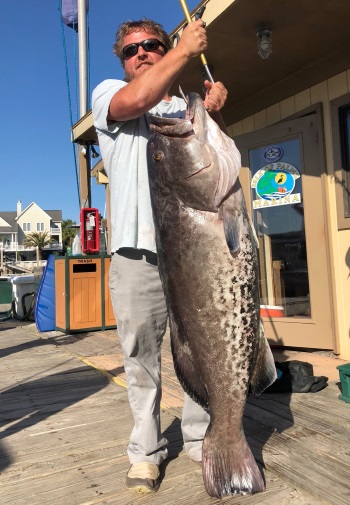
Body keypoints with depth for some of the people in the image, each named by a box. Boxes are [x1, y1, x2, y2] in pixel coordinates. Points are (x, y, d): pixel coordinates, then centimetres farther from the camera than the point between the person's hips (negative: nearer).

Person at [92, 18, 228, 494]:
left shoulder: (188, 108, 23)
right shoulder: (107, 93, 13)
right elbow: (133, 101, -12)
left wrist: (214, 113, -2)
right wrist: (186, 48, -3)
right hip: (138, 246, -3)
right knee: (140, 354, 3)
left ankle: (200, 438, 26)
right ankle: (146, 450, 20)